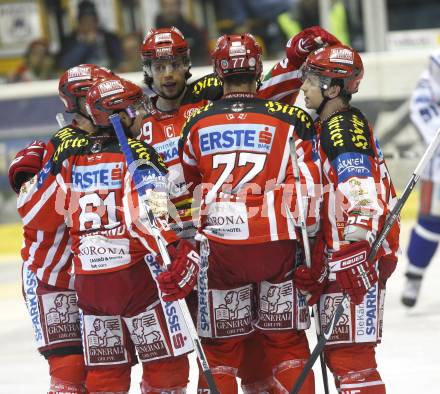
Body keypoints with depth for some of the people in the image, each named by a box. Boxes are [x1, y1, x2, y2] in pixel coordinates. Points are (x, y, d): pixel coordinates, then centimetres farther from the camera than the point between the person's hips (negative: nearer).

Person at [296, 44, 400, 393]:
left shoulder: (344, 127, -12)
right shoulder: (328, 127, 20)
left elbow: (362, 197, -25)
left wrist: (353, 254, -33)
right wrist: (317, 267, 25)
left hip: (358, 259, -11)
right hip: (340, 259, 11)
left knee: (350, 354, -13)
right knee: (340, 353, 15)